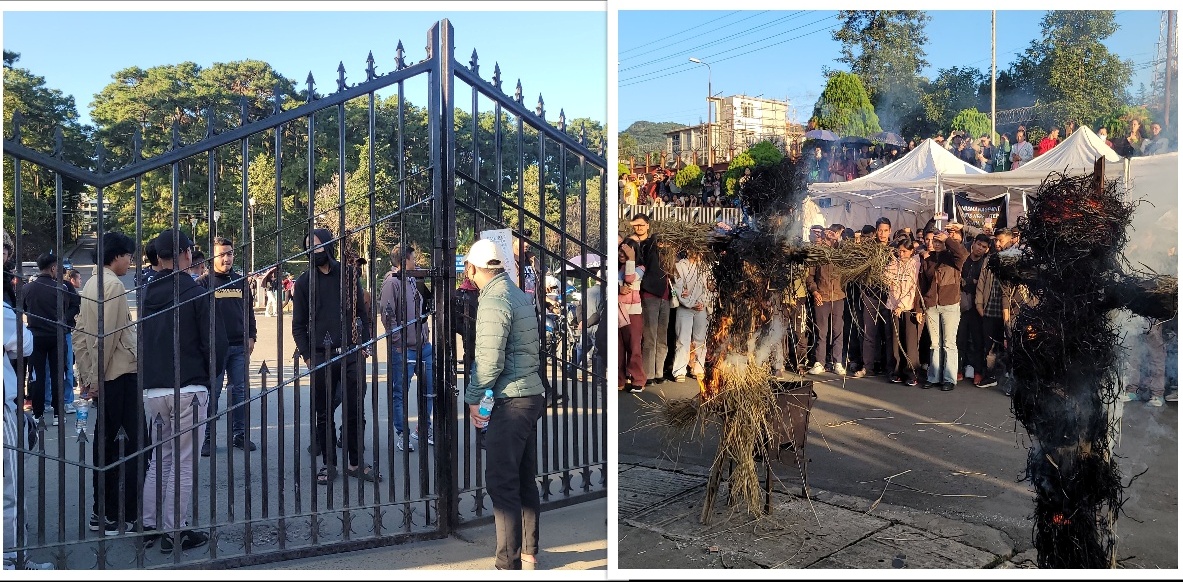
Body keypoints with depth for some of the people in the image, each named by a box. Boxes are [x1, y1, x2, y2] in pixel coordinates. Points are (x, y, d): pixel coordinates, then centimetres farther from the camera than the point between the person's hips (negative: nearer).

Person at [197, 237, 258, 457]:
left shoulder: (241, 281, 12)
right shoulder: (204, 282, -1)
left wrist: (251, 337, 11)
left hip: (239, 347, 4)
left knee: (240, 391, 7)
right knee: (212, 393, 0)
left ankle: (239, 435, 15)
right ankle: (208, 437, 8)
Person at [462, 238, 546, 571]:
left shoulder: (493, 301, -14)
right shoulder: (518, 295, 14)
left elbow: (489, 361, -18)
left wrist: (472, 399, -4)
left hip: (510, 402, -10)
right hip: (531, 396, 10)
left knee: (502, 484, -4)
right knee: (524, 479, 17)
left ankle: (509, 565, 0)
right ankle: (529, 552, 27)